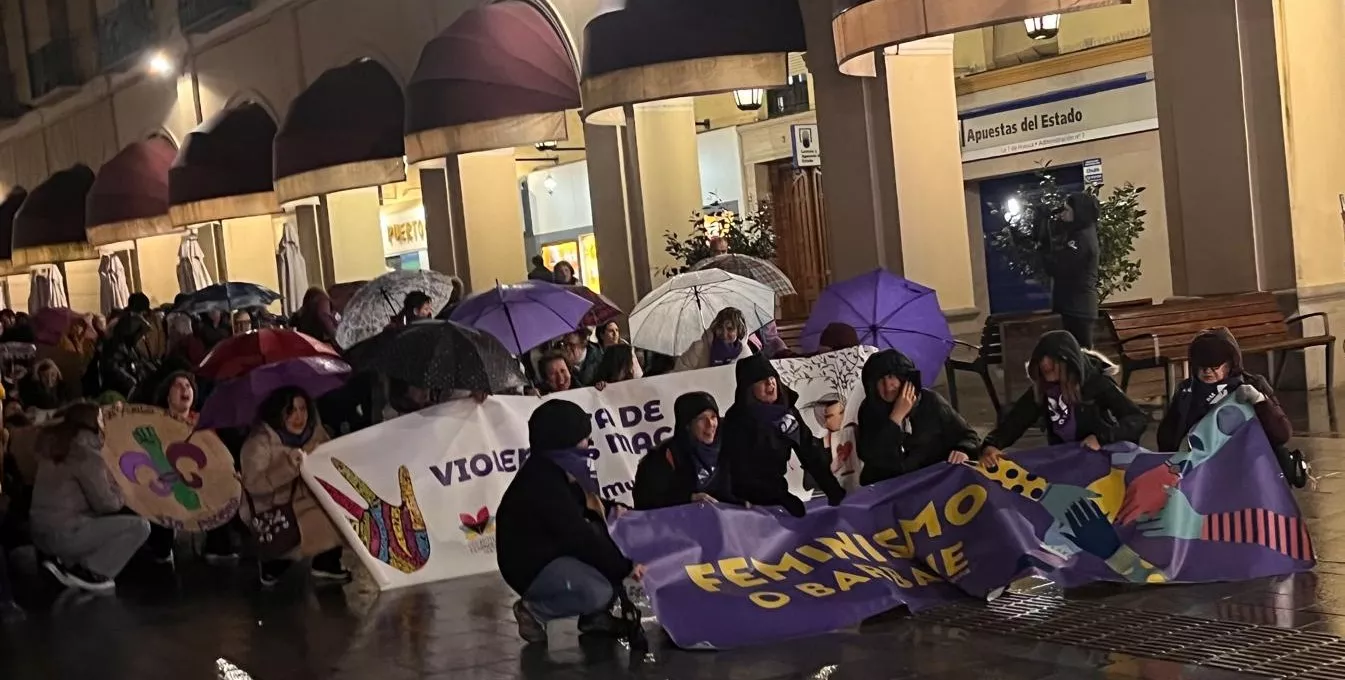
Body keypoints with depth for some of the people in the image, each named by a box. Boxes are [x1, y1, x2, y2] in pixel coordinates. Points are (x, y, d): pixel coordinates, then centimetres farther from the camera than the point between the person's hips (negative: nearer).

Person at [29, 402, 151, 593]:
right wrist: (119, 491, 9)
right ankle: (87, 571, -7)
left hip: (41, 532, 9)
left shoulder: (54, 445, 11)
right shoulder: (87, 454, -14)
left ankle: (63, 561, 12)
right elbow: (106, 504, -11)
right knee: (140, 526, -7)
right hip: (64, 534, -9)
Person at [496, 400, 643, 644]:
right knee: (598, 592, -30)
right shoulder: (543, 483, -27)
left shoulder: (555, 469, 3)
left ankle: (595, 615, 8)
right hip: (531, 566, -10)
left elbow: (579, 504, 22)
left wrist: (610, 511, 2)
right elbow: (579, 538, -27)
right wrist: (625, 567, -20)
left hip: (554, 550, 10)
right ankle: (533, 609, -7)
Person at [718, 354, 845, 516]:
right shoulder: (738, 420, -18)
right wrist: (783, 497, -22)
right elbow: (740, 472, -18)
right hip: (747, 502, -6)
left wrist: (834, 490, -6)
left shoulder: (786, 410, 0)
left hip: (776, 494, 6)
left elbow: (809, 451, 1)